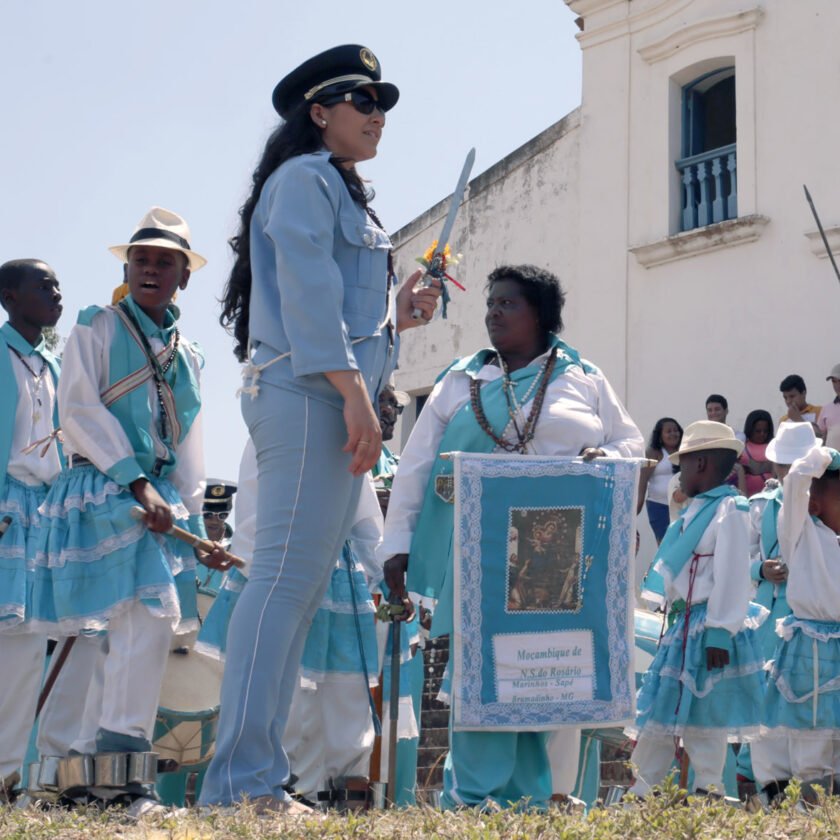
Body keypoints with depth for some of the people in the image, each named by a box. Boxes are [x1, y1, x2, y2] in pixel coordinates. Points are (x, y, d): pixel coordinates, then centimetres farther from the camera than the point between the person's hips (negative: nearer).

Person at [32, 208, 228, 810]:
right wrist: (137, 484, -15)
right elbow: (80, 411, -8)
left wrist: (195, 524, 13)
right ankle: (123, 768, -18)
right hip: (104, 491, -6)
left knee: (128, 637, 3)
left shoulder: (186, 354, 20)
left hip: (160, 499, 6)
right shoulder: (98, 329, 3)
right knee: (148, 621, -20)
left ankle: (88, 768, 8)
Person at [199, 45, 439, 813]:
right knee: (286, 578, -15)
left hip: (336, 403, 10)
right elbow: (306, 294, -15)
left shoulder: (343, 193, 28)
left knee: (302, 589, 6)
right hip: (307, 396, -10)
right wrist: (353, 390, -21)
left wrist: (399, 313, 16)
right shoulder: (303, 179, -2)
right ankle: (242, 782, -16)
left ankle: (255, 778, 7)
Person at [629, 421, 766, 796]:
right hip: (682, 625, 9)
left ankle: (708, 793, 9)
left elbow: (731, 578, -19)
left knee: (704, 716, -1)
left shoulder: (730, 512, -13)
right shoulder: (695, 511, 15)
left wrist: (720, 635, -22)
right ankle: (641, 791, 18)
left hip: (707, 630, -9)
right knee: (658, 709, 11)